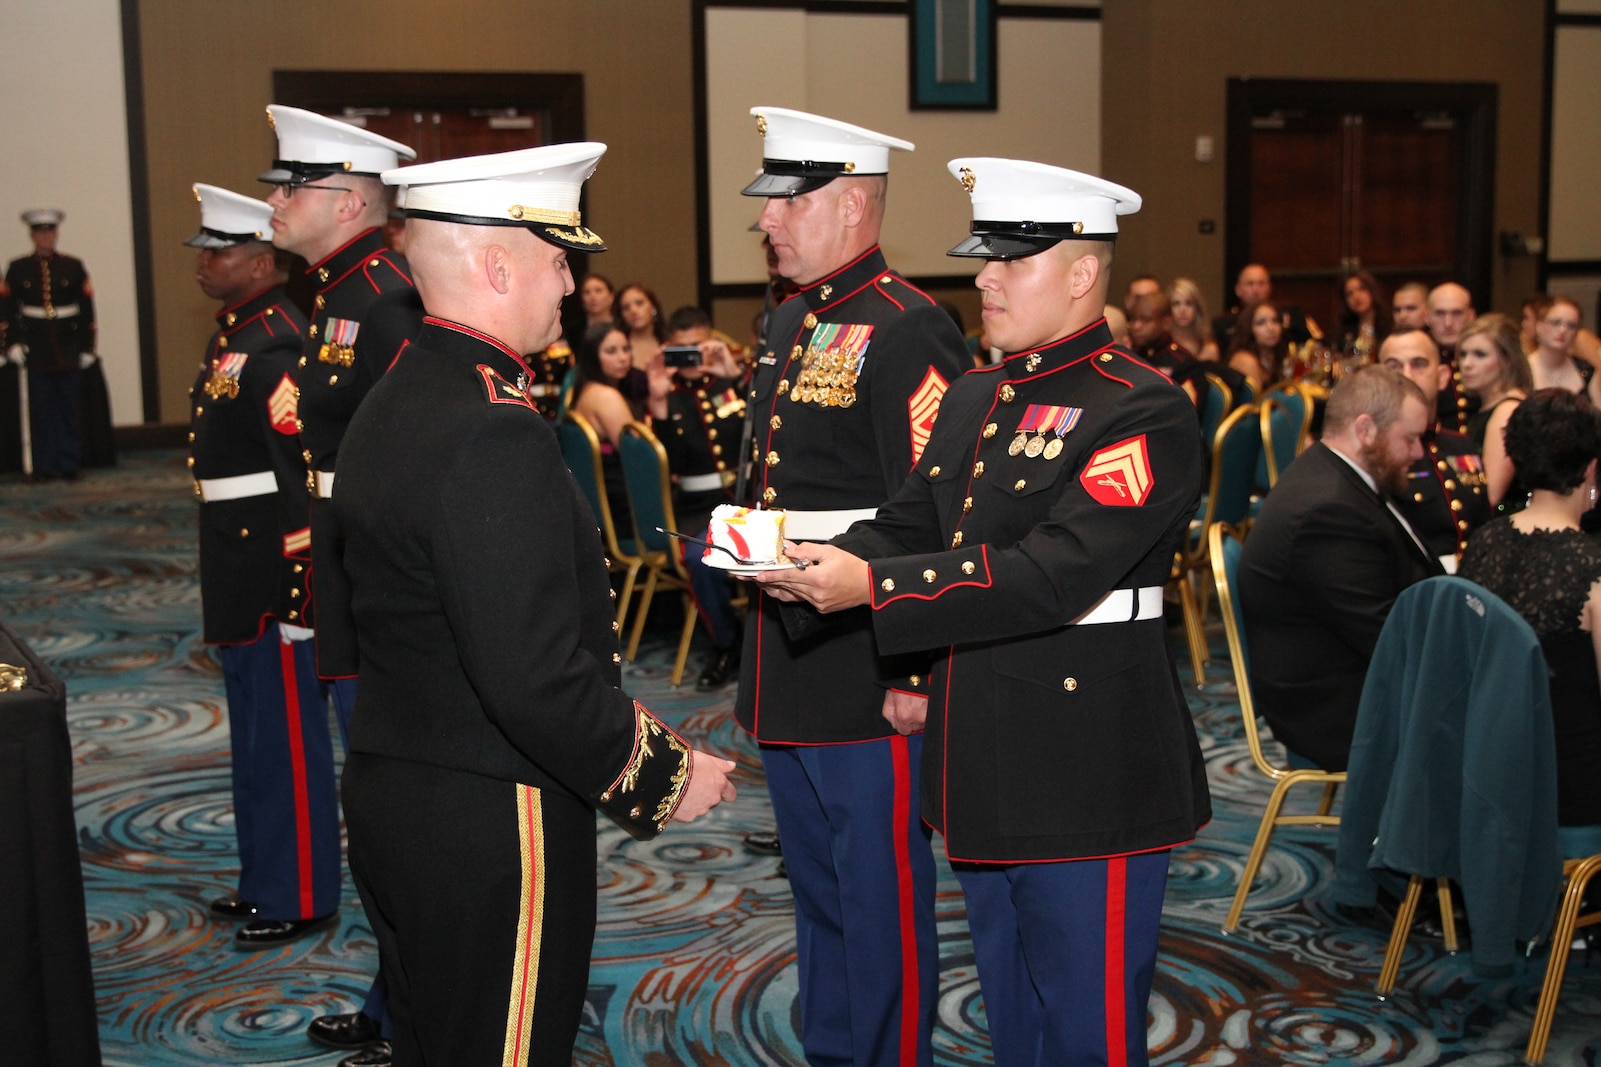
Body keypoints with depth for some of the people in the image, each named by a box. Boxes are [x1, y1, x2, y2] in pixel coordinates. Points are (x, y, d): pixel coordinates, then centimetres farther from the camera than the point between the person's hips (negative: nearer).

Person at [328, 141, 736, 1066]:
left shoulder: (395, 403, 9)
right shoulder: (493, 433, -23)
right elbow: (537, 676, -29)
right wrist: (666, 775, -15)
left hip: (391, 800, 10)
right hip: (490, 826, -10)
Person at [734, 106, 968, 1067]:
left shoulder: (908, 331, -16)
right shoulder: (790, 324, 13)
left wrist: (914, 673, -20)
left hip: (871, 677, -9)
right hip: (790, 674, 9)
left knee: (882, 899, 4)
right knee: (818, 892, 21)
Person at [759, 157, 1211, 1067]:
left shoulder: (1144, 411, -16)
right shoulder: (976, 400, 12)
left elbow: (1052, 574, -25)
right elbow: (911, 524, 11)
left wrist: (871, 585, -28)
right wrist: (816, 561, -10)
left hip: (1088, 777, -8)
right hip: (988, 771, 8)